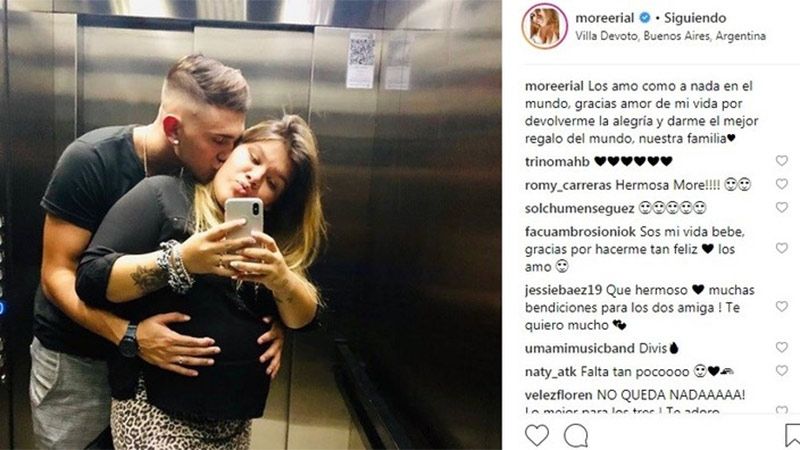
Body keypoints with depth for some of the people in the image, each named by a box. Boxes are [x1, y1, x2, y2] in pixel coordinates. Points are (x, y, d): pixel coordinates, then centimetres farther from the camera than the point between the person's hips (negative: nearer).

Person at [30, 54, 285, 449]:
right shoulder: (91, 161, -21)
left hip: (157, 353, 3)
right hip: (76, 357, -3)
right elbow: (57, 273, -20)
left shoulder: (207, 174, -10)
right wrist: (127, 334, -36)